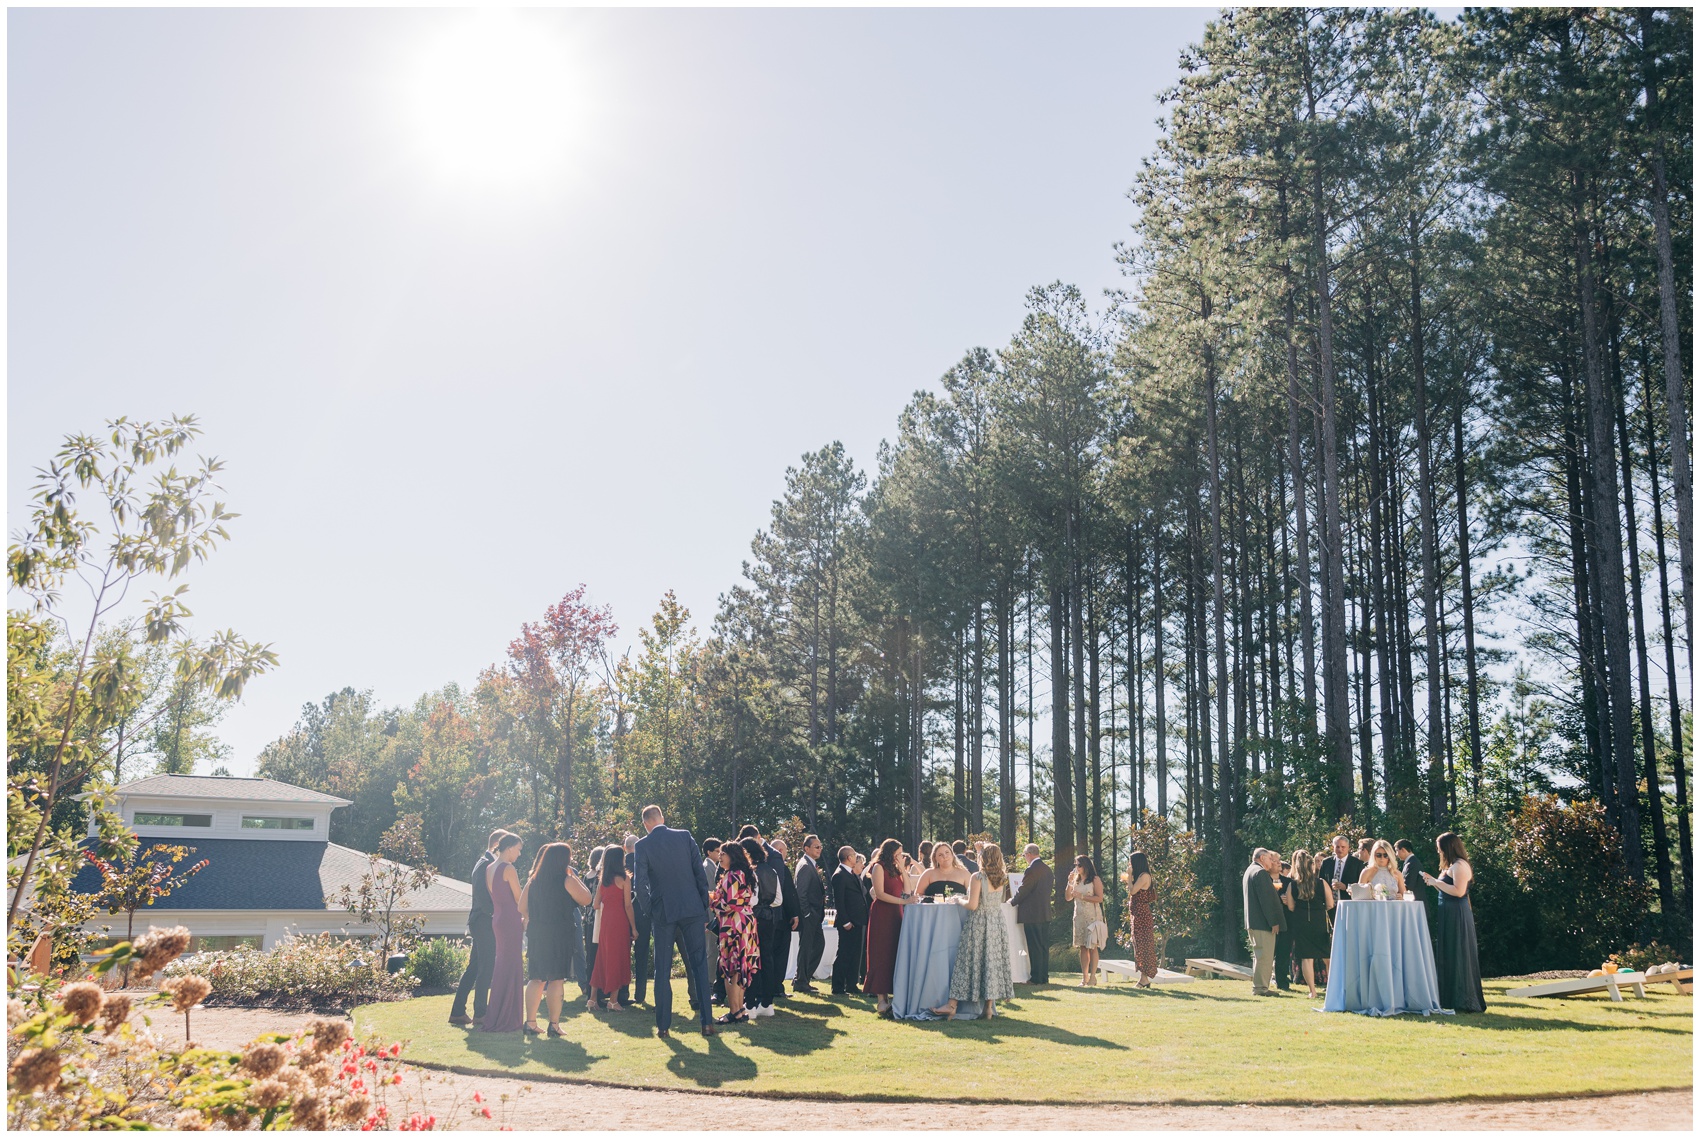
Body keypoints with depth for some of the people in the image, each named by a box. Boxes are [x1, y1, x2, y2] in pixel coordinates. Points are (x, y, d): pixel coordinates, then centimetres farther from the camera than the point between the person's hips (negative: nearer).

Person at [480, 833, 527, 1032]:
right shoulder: (508, 869, -13)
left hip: (497, 919, 8)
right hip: (511, 921, -8)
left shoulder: (489, 869, 12)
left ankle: (497, 1017, 20)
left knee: (502, 967, 15)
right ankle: (506, 1019, 0)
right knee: (510, 968, -3)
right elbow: (519, 899, -8)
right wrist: (527, 918, 9)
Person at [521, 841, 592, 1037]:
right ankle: (554, 1024, -2)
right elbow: (586, 899, -3)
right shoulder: (566, 880, -9)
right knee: (556, 979, -2)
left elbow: (522, 908, 10)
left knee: (536, 978, 11)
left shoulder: (533, 880, 7)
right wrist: (574, 877, 3)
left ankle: (530, 1022, 11)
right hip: (560, 935, -5)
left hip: (536, 933, 5)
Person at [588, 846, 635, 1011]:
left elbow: (596, 904, 10)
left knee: (602, 959, 13)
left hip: (605, 921, 5)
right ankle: (613, 1000, 2)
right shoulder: (624, 878, -8)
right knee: (618, 960, 2)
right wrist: (634, 927, -3)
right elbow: (628, 906, -9)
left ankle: (593, 998, 13)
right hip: (620, 922, -5)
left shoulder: (603, 879, 8)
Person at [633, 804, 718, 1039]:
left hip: (663, 913, -1)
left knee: (663, 970, 7)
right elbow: (700, 874, 1)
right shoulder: (685, 836, 2)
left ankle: (663, 1026, 8)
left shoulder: (643, 845, -4)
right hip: (692, 909, 1)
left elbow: (640, 883, -7)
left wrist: (649, 911, 6)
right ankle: (707, 1022, 3)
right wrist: (705, 905, 8)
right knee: (699, 965, 6)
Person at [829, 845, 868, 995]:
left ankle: (852, 984, 21)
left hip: (858, 921, 9)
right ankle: (838, 988, 0)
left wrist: (864, 918, 12)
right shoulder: (839, 875, -12)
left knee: (855, 954, 13)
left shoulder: (854, 875, 17)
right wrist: (845, 922, -18)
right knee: (843, 955, -5)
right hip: (848, 922, -9)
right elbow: (838, 901, -16)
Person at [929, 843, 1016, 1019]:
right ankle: (989, 1006, 9)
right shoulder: (1003, 879, 3)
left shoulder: (977, 877, -15)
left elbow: (972, 905, -19)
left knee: (967, 963, 0)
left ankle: (953, 1005, 4)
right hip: (997, 923, 5)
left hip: (978, 924, -5)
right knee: (993, 963, 8)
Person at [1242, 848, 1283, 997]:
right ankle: (1260, 987, -6)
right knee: (1265, 955, -7)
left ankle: (1258, 986, 20)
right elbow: (1267, 899, -19)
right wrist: (1274, 922, -17)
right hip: (1263, 922, -11)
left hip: (1253, 921, 11)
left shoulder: (1249, 871, 17)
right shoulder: (1261, 873, -16)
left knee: (1259, 955, 16)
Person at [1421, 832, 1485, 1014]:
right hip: (1449, 915, 10)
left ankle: (1462, 1001, 0)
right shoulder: (1452, 865, 18)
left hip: (1457, 916, -10)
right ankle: (1453, 999, 17)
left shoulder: (1459, 865, -13)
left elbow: (1459, 891, -23)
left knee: (1455, 956, -5)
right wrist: (1434, 881, 12)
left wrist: (1437, 882, -16)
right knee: (1448, 957, 12)